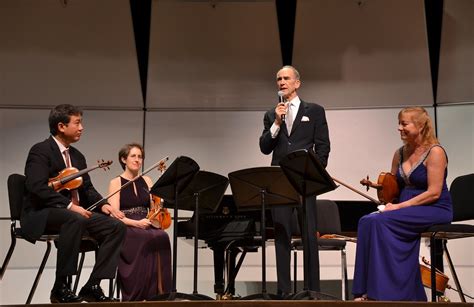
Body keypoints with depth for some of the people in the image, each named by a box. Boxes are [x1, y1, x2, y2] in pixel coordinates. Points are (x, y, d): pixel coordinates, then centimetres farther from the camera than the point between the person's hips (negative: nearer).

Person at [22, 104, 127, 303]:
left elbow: (87, 188, 16)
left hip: (75, 212, 8)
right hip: (41, 215, -8)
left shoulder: (77, 156, 17)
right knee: (75, 219, -39)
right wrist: (69, 205, -30)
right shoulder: (40, 151, -8)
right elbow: (38, 187, -21)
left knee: (116, 227, -12)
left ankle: (93, 285, -11)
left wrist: (103, 204, -5)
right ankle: (60, 287, -28)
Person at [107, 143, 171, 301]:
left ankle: (157, 292, -31)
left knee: (162, 237, -31)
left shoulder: (146, 181, 18)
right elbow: (114, 215, -8)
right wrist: (136, 223, -22)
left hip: (146, 227, 4)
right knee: (147, 239, -36)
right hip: (124, 229, -4)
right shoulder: (116, 182, 5)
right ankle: (138, 294, -31)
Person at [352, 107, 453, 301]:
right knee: (367, 222, -23)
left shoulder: (435, 152, -8)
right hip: (407, 211, 6)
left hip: (435, 210, -6)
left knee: (381, 222, -29)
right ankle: (366, 292, -24)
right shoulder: (400, 154, 13)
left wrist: (399, 206, -20)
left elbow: (434, 193, -16)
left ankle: (379, 292, -22)